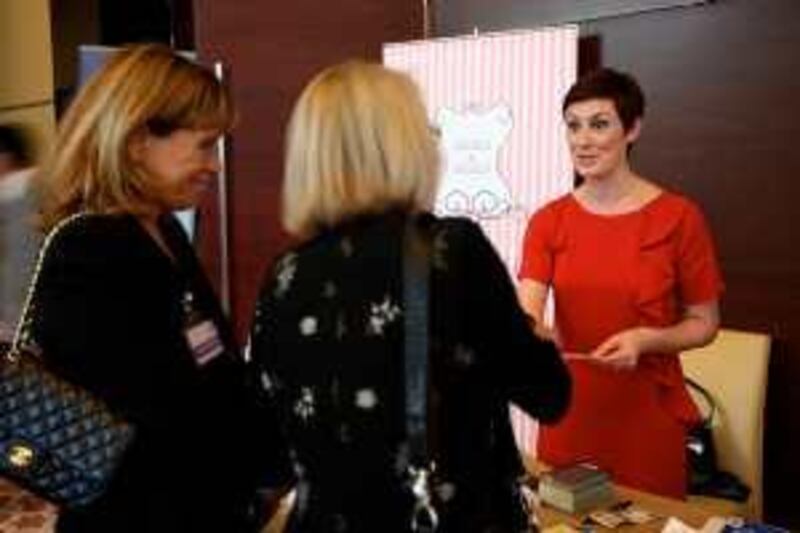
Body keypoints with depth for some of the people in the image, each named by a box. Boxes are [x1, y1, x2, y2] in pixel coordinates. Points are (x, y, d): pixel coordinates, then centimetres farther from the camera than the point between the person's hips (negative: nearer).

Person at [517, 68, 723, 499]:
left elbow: (704, 323, -1)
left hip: (648, 416, -2)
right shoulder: (548, 221, 0)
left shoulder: (678, 217, -8)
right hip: (569, 413, 3)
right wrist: (532, 331, -34)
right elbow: (526, 313, -11)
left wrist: (645, 339, -19)